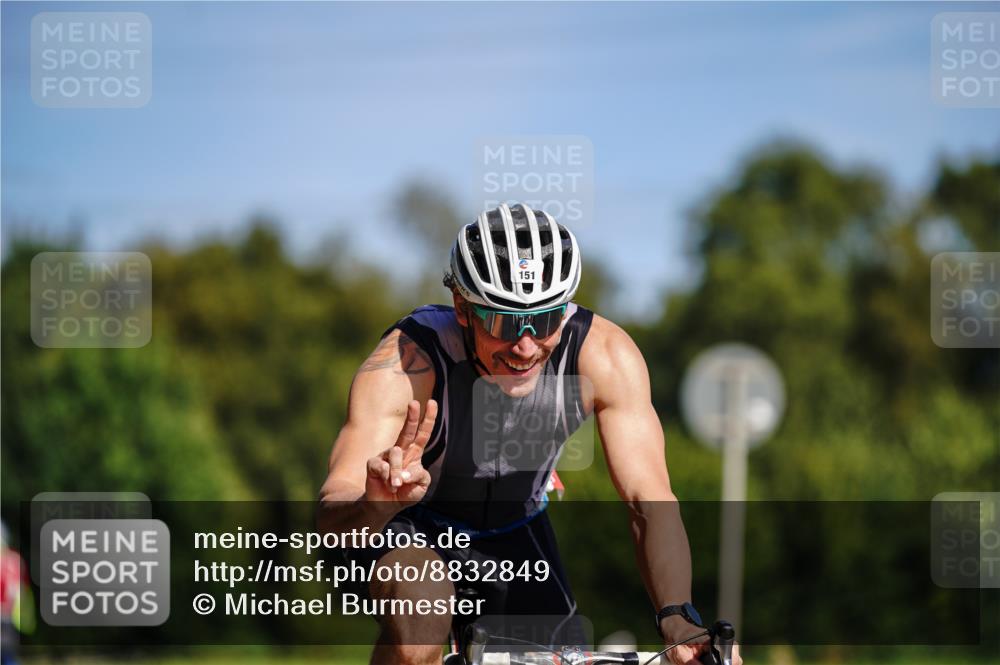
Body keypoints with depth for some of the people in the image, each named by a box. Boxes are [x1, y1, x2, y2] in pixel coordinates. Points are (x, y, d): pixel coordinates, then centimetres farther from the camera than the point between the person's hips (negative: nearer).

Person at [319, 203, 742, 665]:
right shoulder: (405, 362, -35)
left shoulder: (604, 354, -28)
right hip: (410, 524, -4)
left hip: (514, 530, 4)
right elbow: (332, 518, -42)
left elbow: (649, 503, -28)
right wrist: (376, 503, -66)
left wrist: (678, 618, -44)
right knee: (421, 620, -34)